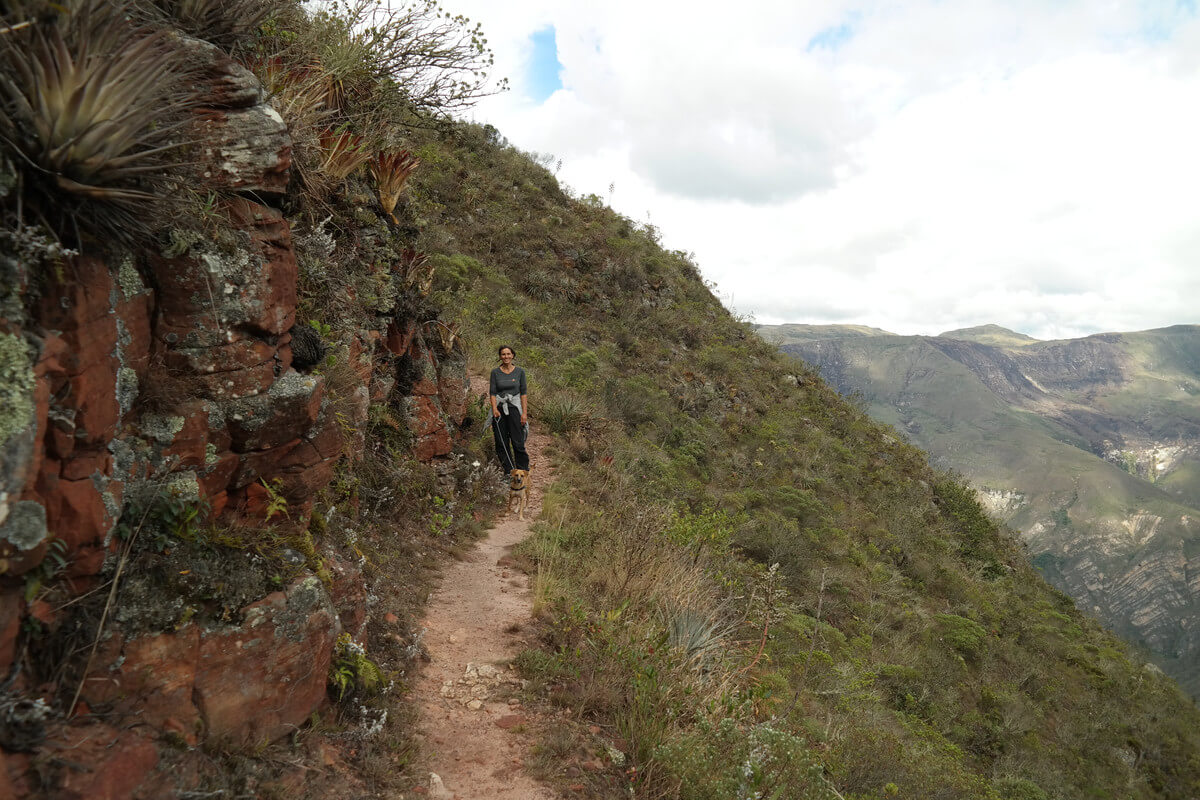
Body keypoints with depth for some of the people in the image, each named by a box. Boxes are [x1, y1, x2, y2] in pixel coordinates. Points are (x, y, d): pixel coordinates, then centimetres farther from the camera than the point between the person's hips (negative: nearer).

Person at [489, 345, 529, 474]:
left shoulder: (519, 371, 3)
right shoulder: (495, 372, 4)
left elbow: (524, 393, 3)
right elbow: (492, 392, 2)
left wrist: (524, 412, -4)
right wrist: (494, 409, -13)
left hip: (514, 407, -1)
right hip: (499, 408, 1)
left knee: (518, 442, -7)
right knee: (501, 443, 1)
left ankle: (523, 472, 2)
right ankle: (508, 471, 11)